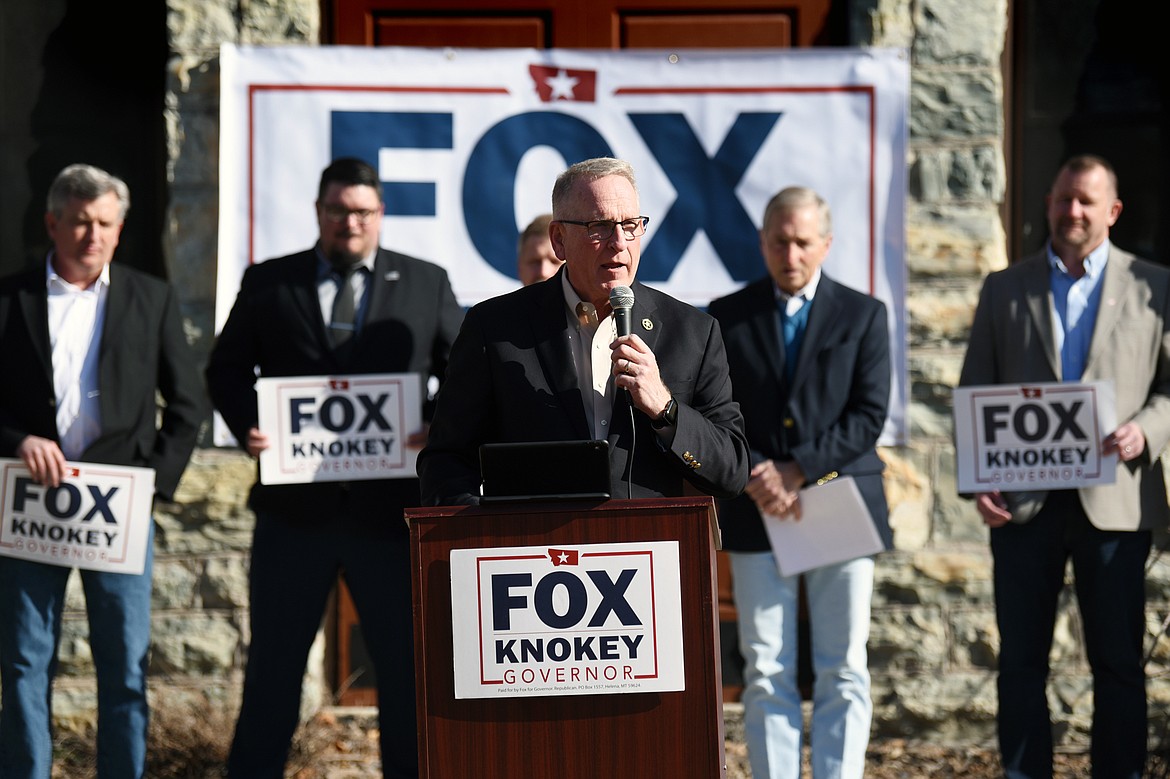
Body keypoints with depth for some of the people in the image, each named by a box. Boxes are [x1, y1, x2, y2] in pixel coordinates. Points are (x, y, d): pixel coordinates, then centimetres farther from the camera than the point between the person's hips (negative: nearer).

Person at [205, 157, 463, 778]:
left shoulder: (426, 284, 8)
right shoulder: (268, 283, 8)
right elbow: (226, 369, 11)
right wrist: (245, 424, -8)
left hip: (390, 506, 0)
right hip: (295, 506, 0)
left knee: (407, 662, 5)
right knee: (273, 663, 8)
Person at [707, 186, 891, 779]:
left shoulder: (863, 315, 7)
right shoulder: (727, 318, 9)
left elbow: (869, 415, -2)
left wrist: (798, 470, -12)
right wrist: (753, 475, -13)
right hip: (756, 514, 0)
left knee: (843, 673, 0)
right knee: (767, 675, -1)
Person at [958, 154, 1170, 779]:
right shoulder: (1004, 289, 11)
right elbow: (974, 397, 10)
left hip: (1115, 499, -1)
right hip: (1024, 500, 1)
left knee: (1118, 662, 3)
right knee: (1021, 660, 5)